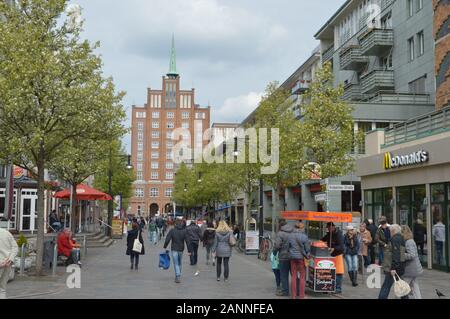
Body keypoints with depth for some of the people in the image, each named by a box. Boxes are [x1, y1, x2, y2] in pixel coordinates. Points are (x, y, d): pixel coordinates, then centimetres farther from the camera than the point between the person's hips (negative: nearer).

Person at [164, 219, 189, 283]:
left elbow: (167, 239, -10)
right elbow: (187, 241, -5)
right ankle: (178, 276, 27)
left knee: (176, 264, -2)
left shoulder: (172, 230, -7)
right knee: (179, 263, 18)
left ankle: (178, 276, -16)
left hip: (174, 249, -2)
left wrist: (165, 247, 1)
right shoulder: (184, 231, -3)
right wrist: (188, 250, -2)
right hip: (181, 249, 2)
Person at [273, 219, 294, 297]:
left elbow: (277, 245, -15)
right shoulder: (294, 231, 4)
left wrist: (275, 252, 3)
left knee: (284, 275, 6)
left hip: (284, 256, -5)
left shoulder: (280, 233, -13)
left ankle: (285, 291, 10)